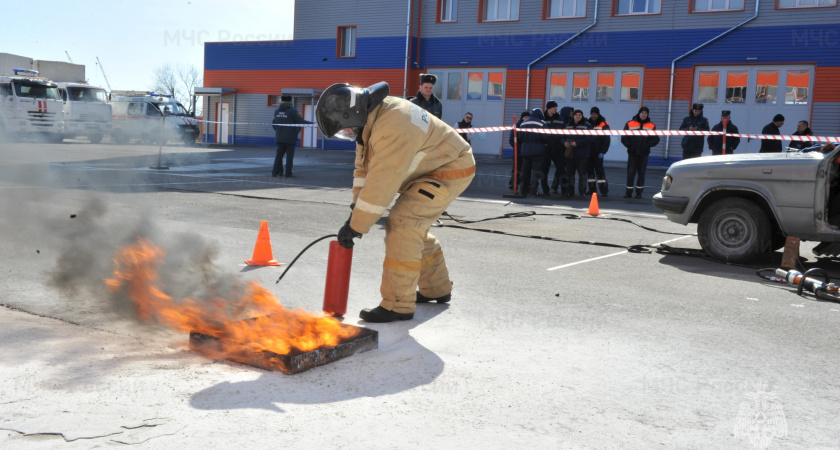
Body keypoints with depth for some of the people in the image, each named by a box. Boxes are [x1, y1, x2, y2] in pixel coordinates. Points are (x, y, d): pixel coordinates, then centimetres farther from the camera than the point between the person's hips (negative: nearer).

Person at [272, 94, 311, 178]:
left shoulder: (276, 111, 6)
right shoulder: (292, 111, -12)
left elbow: (274, 123, 14)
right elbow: (300, 122, -13)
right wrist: (312, 123, -3)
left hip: (279, 137, 5)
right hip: (290, 138, -5)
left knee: (279, 154, 13)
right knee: (289, 155, 1)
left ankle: (275, 172, 11)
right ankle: (288, 173, 1)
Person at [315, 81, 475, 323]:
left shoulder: (393, 127, -33)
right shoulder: (370, 117, 0)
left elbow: (382, 183, -32)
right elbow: (364, 167, 5)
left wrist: (356, 226, -26)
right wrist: (356, 210, -3)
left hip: (450, 171, -10)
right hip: (429, 169, 10)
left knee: (402, 224, -17)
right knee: (413, 228, 16)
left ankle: (398, 305, -11)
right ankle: (436, 289, 33)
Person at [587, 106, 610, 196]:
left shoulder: (604, 125, -5)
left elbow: (606, 140, -8)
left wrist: (602, 152, -14)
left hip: (598, 153, -5)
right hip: (588, 152, 5)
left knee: (600, 171, -6)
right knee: (589, 170, 7)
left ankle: (604, 190, -4)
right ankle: (592, 189, 14)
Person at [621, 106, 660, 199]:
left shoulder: (651, 126, 6)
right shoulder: (630, 124, 3)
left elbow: (656, 140, 7)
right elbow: (624, 138, 5)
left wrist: (648, 144, -9)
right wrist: (629, 145, -7)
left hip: (644, 154, 1)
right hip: (632, 153, -1)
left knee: (641, 173, 5)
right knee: (630, 173, -1)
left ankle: (639, 192, 12)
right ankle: (628, 192, 5)